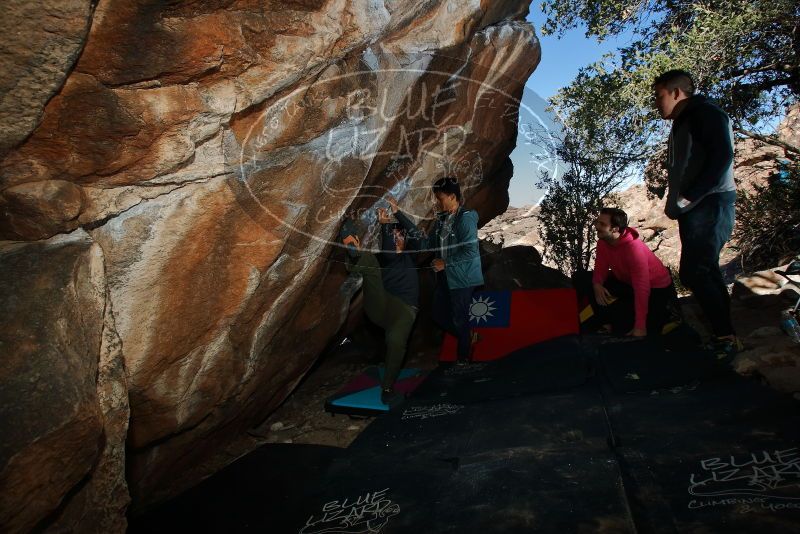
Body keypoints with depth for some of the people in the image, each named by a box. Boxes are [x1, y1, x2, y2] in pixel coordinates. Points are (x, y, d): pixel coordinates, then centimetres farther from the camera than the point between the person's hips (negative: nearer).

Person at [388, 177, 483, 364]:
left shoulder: (465, 218, -17)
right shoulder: (442, 218, 7)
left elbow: (470, 251, -23)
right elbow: (427, 243, 6)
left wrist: (445, 263, -15)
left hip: (461, 279, -8)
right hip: (444, 278, 8)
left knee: (459, 319, 4)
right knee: (439, 316, 15)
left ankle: (463, 358, 26)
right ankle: (468, 338, 37)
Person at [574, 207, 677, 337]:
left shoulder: (633, 248, -34)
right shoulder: (603, 242, -11)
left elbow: (642, 289, -35)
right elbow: (601, 267, -3)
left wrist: (640, 327, -36)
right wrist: (597, 284, -30)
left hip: (656, 289, -7)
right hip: (626, 281, 7)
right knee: (583, 280, -10)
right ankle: (607, 324, -4)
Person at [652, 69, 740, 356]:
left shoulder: (705, 113, -5)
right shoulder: (683, 124, 23)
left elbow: (721, 157, -18)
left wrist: (688, 197, -21)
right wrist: (675, 202, 12)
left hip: (709, 204, -10)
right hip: (695, 209, 10)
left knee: (694, 272, -15)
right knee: (705, 273, 10)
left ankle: (725, 337, -7)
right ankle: (725, 337, 16)